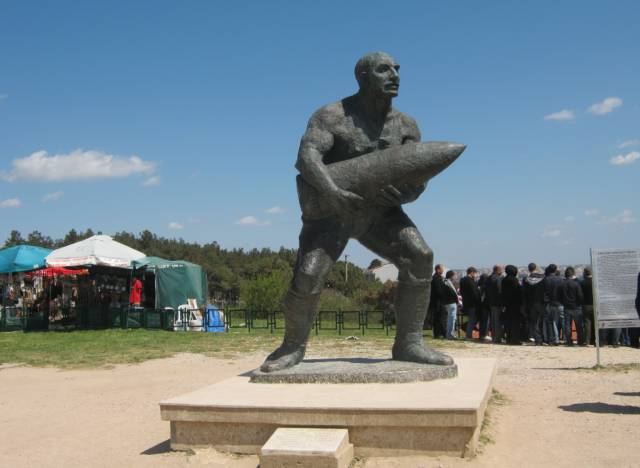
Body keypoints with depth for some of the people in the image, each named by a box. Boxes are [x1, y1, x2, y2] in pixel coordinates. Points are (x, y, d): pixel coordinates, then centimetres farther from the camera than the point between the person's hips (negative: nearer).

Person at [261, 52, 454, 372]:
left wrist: (402, 195, -30)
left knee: (420, 257, -18)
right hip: (331, 211, -3)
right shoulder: (331, 116, -17)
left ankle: (408, 344, -9)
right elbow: (306, 156, -31)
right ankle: (293, 346, 5)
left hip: (378, 211, 4)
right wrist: (334, 192, -46)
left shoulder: (406, 125, -3)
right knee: (307, 276, -20)